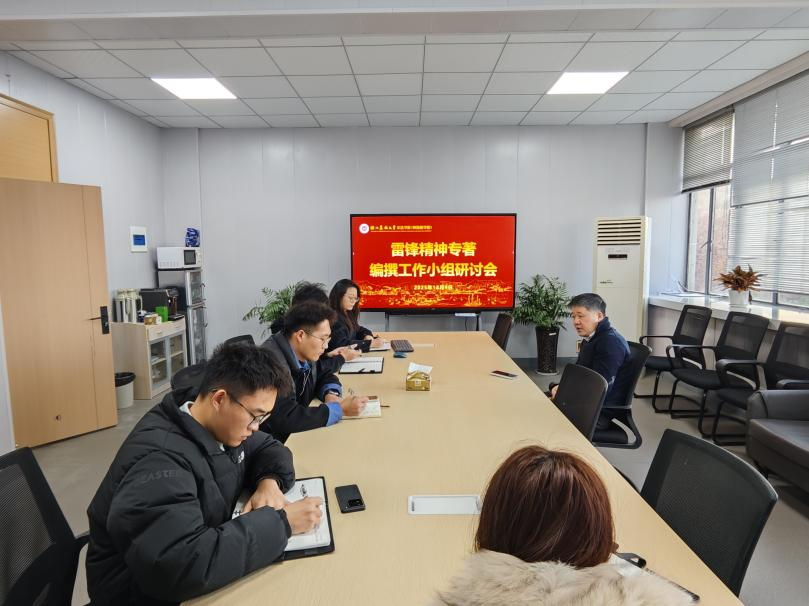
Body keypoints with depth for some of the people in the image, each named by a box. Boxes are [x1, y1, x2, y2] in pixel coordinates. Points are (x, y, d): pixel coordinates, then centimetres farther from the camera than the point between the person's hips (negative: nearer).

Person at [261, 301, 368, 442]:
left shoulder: (304, 354, -2)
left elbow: (326, 376, 14)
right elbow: (286, 419, -34)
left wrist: (331, 394, -8)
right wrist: (340, 409, -26)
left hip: (295, 434, 7)